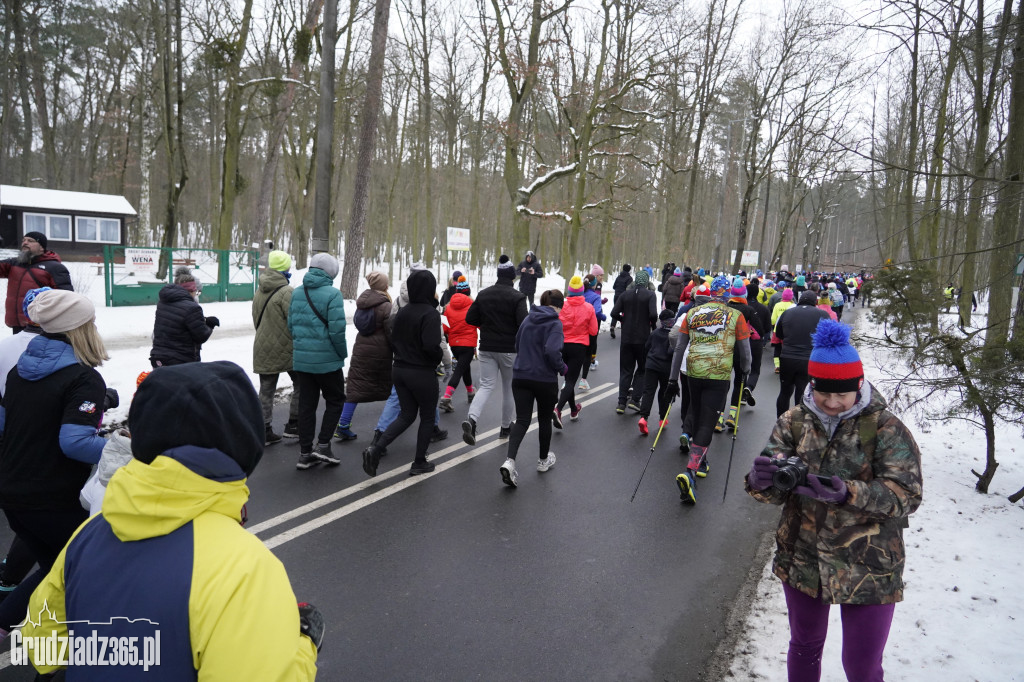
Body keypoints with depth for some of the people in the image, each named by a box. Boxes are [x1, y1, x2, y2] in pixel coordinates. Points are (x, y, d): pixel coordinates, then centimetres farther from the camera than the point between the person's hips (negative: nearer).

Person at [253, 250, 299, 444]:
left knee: (266, 390, 10)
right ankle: (293, 424, 10)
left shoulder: (259, 291, 10)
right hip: (286, 348, -7)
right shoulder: (286, 292, -16)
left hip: (263, 348, 7)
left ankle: (265, 431, 13)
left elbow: (256, 319, 17)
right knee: (300, 384, 10)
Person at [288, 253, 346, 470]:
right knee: (335, 401, 13)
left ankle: (305, 453, 17)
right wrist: (343, 354, -4)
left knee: (306, 405, 12)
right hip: (327, 360, -6)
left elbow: (290, 325, 9)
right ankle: (323, 445, 6)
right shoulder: (332, 294, -14)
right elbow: (337, 330, -18)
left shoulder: (296, 293, 6)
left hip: (301, 360, 6)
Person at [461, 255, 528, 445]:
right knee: (509, 388, 13)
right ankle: (505, 428, 26)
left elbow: (470, 319, 3)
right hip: (509, 349, -3)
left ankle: (471, 418, -19)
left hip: (487, 348, 3)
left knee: (486, 386, 6)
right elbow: (523, 324, -21)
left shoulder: (483, 294, 2)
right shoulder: (517, 297, -13)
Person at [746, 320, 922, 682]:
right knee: (804, 648, 23)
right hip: (801, 560, 3)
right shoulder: (794, 421, -5)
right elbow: (773, 489, -8)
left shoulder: (886, 428, -12)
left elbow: (907, 494, -20)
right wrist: (761, 480, -33)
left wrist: (848, 493, -37)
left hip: (868, 569, -3)